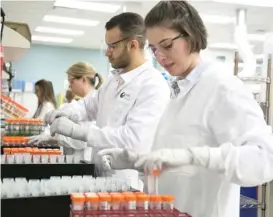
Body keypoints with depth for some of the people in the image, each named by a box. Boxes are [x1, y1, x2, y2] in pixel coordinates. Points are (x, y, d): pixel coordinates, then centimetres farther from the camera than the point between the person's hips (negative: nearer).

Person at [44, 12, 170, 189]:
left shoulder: (153, 85, -20)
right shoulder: (115, 78, 9)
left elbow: (133, 139, -29)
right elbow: (92, 104, 22)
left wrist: (77, 130, -27)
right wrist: (68, 112, -1)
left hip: (127, 184, -8)